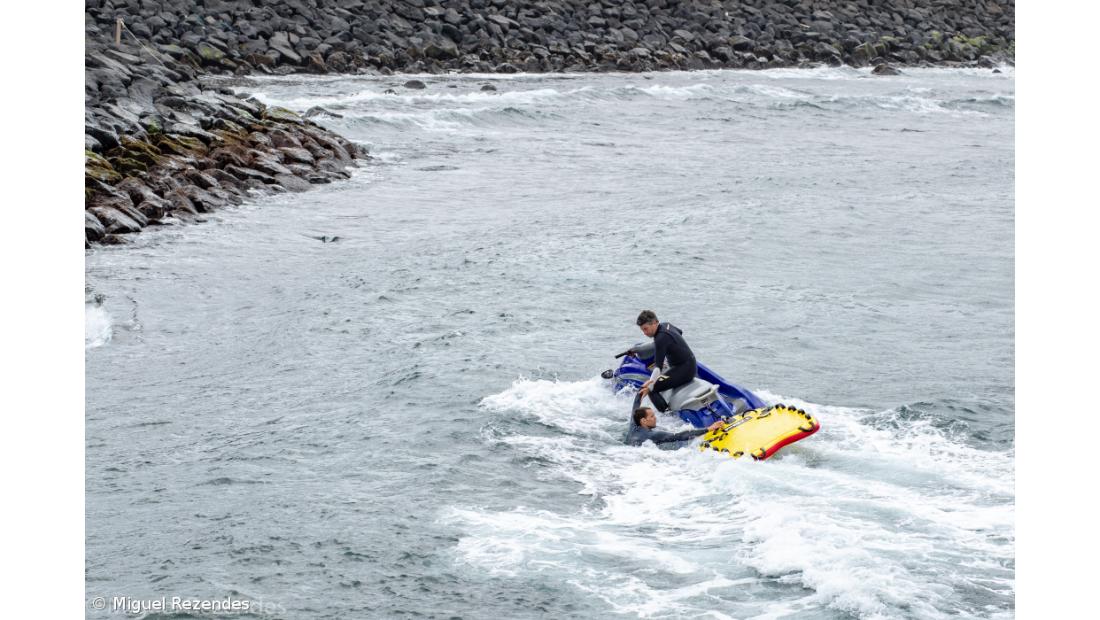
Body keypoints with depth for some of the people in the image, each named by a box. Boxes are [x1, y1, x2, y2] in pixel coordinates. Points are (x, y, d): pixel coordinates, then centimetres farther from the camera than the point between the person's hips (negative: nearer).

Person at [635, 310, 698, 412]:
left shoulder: (661, 338, -23)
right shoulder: (666, 325, 5)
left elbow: (658, 364, -27)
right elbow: (680, 332, 28)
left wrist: (650, 385, -30)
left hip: (683, 370, -11)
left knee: (651, 389, -17)